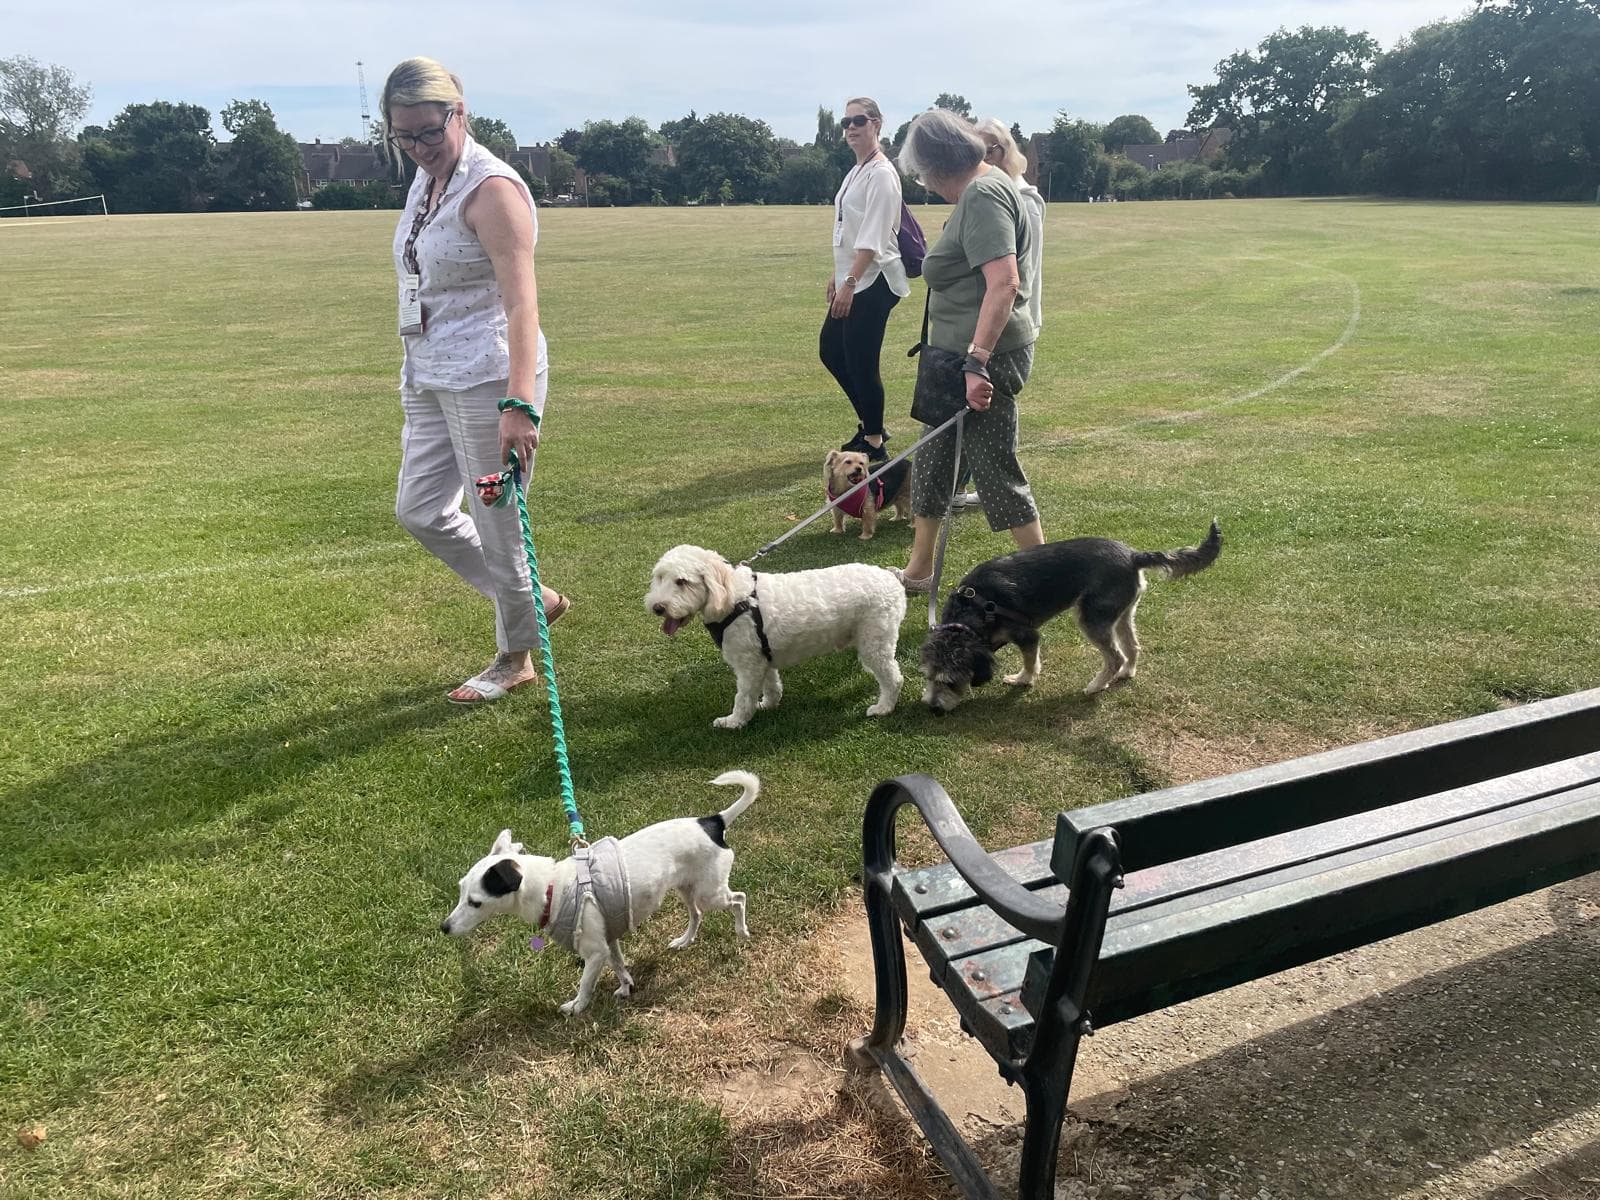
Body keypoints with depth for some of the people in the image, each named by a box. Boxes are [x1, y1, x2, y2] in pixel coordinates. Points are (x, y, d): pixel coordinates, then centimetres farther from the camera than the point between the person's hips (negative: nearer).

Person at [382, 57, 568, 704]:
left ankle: (516, 657, 19)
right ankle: (534, 601, 28)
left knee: (495, 520, 0)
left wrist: (519, 404, -35)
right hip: (430, 377, 10)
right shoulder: (425, 178, 12)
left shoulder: (491, 188, -15)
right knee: (420, 510, 14)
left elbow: (521, 303, -25)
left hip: (487, 378, -10)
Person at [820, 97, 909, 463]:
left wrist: (849, 283, -25)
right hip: (852, 279, 10)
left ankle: (874, 443, 8)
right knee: (831, 350, 16)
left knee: (861, 361, -5)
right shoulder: (855, 172, 14)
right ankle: (870, 424, 28)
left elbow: (873, 238, -21)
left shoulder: (881, 173, -14)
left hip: (874, 282, -10)